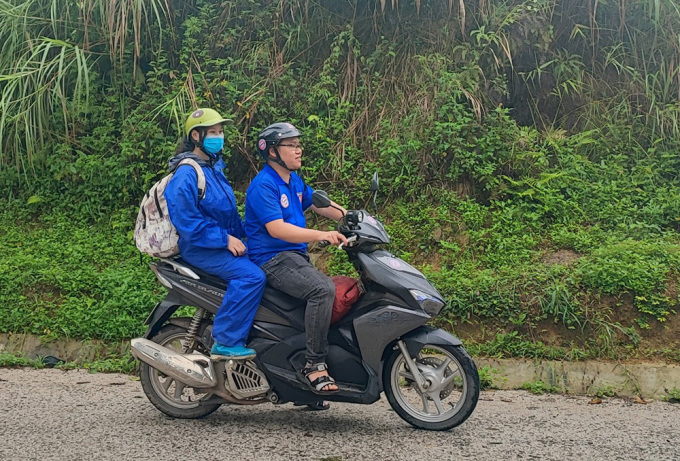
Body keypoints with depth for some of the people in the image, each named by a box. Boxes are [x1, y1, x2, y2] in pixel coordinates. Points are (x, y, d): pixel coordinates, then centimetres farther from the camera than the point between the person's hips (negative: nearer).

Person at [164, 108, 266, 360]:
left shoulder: (214, 168, 15)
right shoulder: (186, 174, -16)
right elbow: (186, 221, -22)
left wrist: (245, 232, 10)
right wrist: (225, 239, -22)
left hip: (224, 242, 10)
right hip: (199, 247, -10)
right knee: (251, 276, -28)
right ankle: (226, 343, -22)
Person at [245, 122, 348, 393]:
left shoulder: (294, 181, 17)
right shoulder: (263, 185, -13)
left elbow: (318, 203, 24)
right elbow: (276, 228, -25)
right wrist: (320, 236, -35)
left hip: (296, 256, 10)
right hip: (272, 259, -10)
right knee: (323, 289, -31)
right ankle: (313, 364, -23)